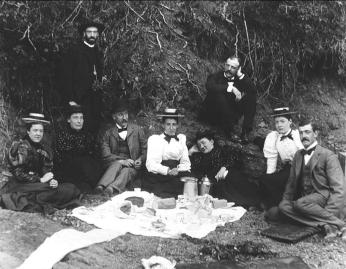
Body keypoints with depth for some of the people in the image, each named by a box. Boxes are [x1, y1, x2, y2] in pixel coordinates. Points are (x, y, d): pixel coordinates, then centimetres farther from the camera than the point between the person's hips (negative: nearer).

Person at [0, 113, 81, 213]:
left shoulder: (44, 150, 14)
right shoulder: (21, 147, -7)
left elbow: (47, 172, 12)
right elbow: (18, 174, -13)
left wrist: (52, 181, -11)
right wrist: (40, 180, -15)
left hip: (39, 184, 8)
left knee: (71, 189, -14)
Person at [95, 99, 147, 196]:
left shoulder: (137, 129, 15)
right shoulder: (108, 133, 12)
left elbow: (145, 150, 15)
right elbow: (106, 155, 1)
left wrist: (140, 160, -7)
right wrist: (122, 161, -16)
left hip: (132, 167, 0)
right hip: (113, 165, 0)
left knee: (126, 171, -34)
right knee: (117, 164, -35)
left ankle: (111, 189, -63)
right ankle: (100, 187, -58)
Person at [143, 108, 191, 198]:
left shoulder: (181, 139, 18)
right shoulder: (155, 139, 7)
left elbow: (186, 163, 13)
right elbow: (151, 164, -5)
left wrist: (178, 170, -10)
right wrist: (168, 170, -22)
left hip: (177, 177, 4)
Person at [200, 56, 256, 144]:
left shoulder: (239, 79, 5)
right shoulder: (215, 76, -3)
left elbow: (253, 90, -13)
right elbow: (209, 86, -29)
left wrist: (240, 75, -15)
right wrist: (231, 88, -32)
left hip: (231, 115, 3)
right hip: (212, 115, -3)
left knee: (251, 97, -13)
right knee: (218, 95, -30)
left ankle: (245, 132, -20)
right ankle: (229, 131, -28)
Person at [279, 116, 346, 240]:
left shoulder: (328, 156, -4)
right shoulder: (298, 155, 15)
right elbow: (291, 182, 20)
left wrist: (327, 213, -23)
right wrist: (285, 201, 3)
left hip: (325, 197, -6)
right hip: (305, 199, 6)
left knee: (300, 204, -34)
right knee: (283, 206, -22)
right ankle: (324, 225, -24)